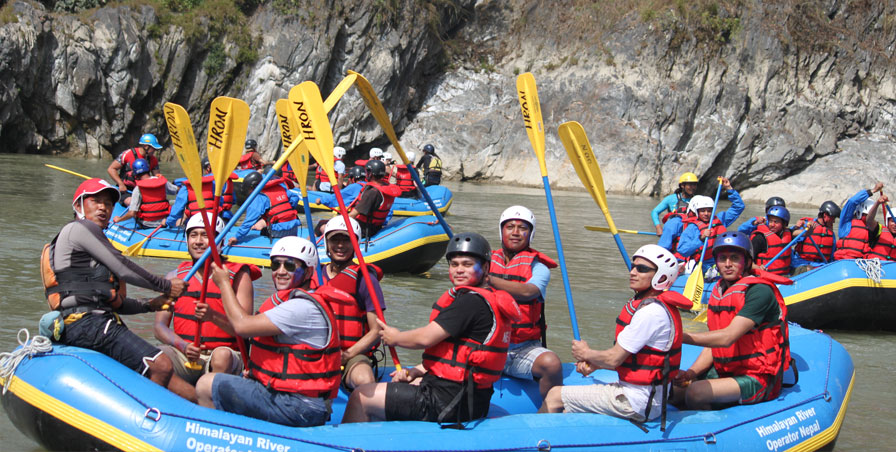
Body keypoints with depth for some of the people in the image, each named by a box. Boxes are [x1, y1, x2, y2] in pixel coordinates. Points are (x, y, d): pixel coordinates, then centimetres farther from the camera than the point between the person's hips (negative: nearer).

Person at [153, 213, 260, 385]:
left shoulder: (238, 276, 3)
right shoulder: (175, 277, 13)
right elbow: (159, 326, 6)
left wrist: (214, 316, -26)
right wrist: (183, 345, -14)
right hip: (184, 356, 2)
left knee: (222, 355, -37)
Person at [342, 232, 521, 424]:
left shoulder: (472, 301, -18)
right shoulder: (493, 299, 13)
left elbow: (425, 338, -19)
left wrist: (395, 338, 2)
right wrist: (416, 371, 10)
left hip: (449, 405, -10)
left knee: (361, 397, -1)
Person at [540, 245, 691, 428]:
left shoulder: (651, 312, -21)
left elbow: (614, 359, -19)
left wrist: (586, 354, 1)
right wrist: (594, 364, 4)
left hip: (637, 402, -10)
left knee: (555, 396, 0)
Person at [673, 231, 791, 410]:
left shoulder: (759, 291, -17)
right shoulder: (719, 291, 10)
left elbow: (727, 338, -26)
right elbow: (712, 346, 11)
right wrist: (690, 373, -7)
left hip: (757, 379, -8)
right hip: (723, 371, 8)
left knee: (696, 393, -28)